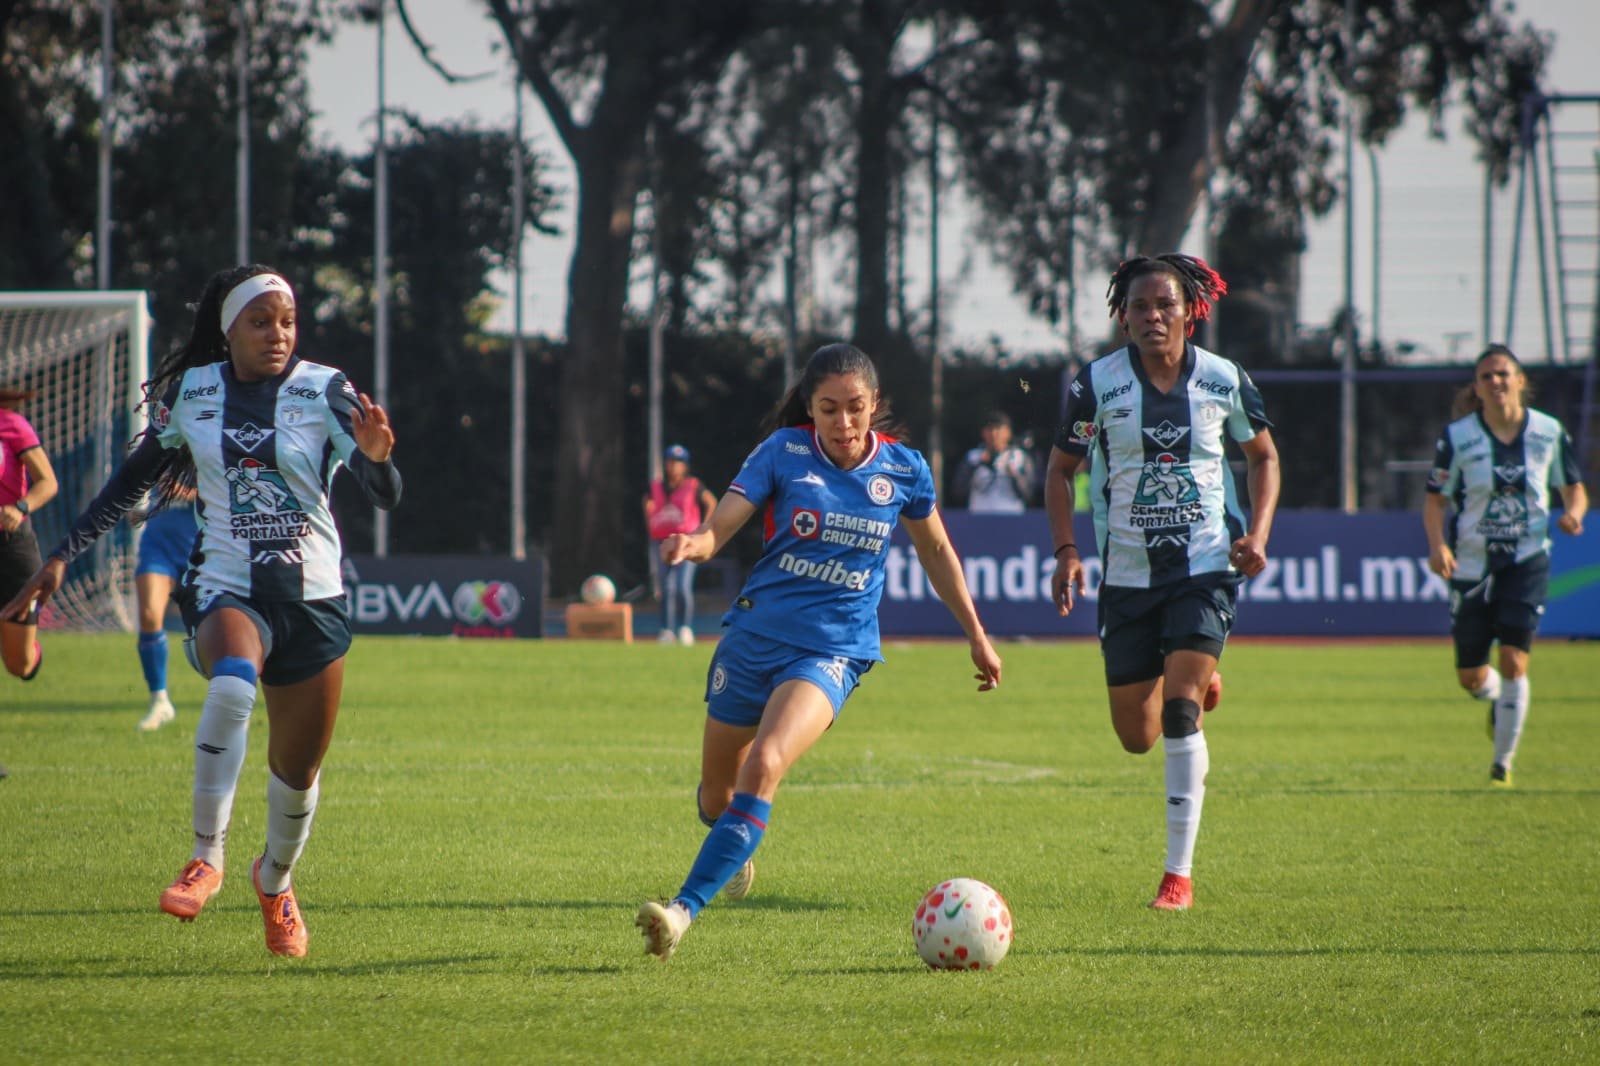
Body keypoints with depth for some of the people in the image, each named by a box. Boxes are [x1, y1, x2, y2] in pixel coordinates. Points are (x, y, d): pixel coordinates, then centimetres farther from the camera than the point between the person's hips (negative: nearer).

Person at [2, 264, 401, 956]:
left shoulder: (323, 390, -4)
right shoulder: (192, 391, 2)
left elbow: (384, 494, -13)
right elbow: (134, 479, 14)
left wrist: (375, 455, -36)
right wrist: (63, 555, 9)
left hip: (314, 598, 1)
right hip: (226, 588, -1)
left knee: (297, 770, 8)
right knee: (232, 684, -35)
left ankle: (276, 880, 39)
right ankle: (206, 859, -29)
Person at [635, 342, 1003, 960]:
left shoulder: (903, 470, -1)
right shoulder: (785, 452, -5)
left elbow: (936, 551, 17)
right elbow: (719, 527, -13)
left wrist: (976, 634, 22)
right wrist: (692, 543, -37)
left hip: (833, 650, -2)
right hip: (754, 636, 2)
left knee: (764, 766, -27)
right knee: (717, 788, 15)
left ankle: (684, 910, -32)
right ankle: (736, 855, 53)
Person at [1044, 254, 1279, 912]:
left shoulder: (1225, 381, -4)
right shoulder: (1097, 383, -5)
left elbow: (1263, 455, 12)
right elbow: (1061, 468, 5)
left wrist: (1256, 534, -3)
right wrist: (1066, 549, -8)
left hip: (1206, 566, -2)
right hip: (1128, 572, 2)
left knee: (1179, 707, -19)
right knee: (1136, 738, 7)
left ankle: (1179, 873, -13)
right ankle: (1200, 683, 45)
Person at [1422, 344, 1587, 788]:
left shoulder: (1550, 433, -3)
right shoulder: (1457, 438, -8)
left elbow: (1574, 489, 9)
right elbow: (1435, 498, -3)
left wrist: (1573, 513, -14)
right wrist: (1438, 545, -20)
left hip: (1528, 559, 0)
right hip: (1472, 563, 1)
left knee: (1513, 661, -14)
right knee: (1471, 677, 4)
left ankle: (1503, 762, 0)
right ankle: (1501, 701, 42)